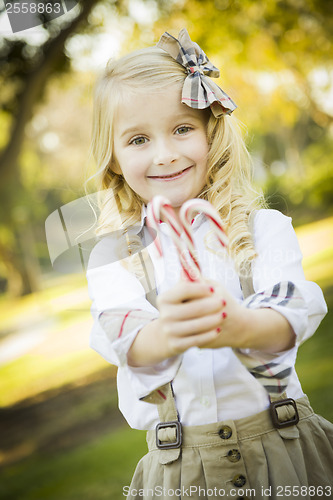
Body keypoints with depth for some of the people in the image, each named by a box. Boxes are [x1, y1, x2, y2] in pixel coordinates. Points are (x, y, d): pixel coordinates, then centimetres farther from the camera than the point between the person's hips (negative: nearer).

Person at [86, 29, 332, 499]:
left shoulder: (263, 228, -3)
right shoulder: (114, 255, -1)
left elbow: (293, 313, -18)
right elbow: (123, 341, -17)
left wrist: (241, 327, -41)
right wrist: (166, 335, -40)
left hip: (279, 446, 0)